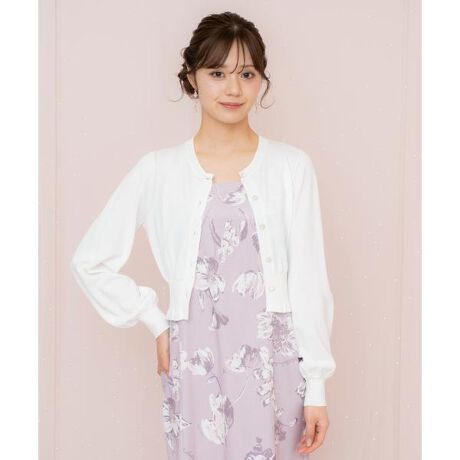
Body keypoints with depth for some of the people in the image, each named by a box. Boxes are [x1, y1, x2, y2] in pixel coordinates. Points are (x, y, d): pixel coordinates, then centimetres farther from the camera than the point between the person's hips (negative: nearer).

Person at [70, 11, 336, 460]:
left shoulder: (291, 166, -1)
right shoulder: (159, 171, -2)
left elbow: (308, 280, -1)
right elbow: (90, 260, 4)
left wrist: (316, 385, -3)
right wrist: (156, 322, 0)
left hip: (273, 362, 0)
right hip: (195, 364, 0)